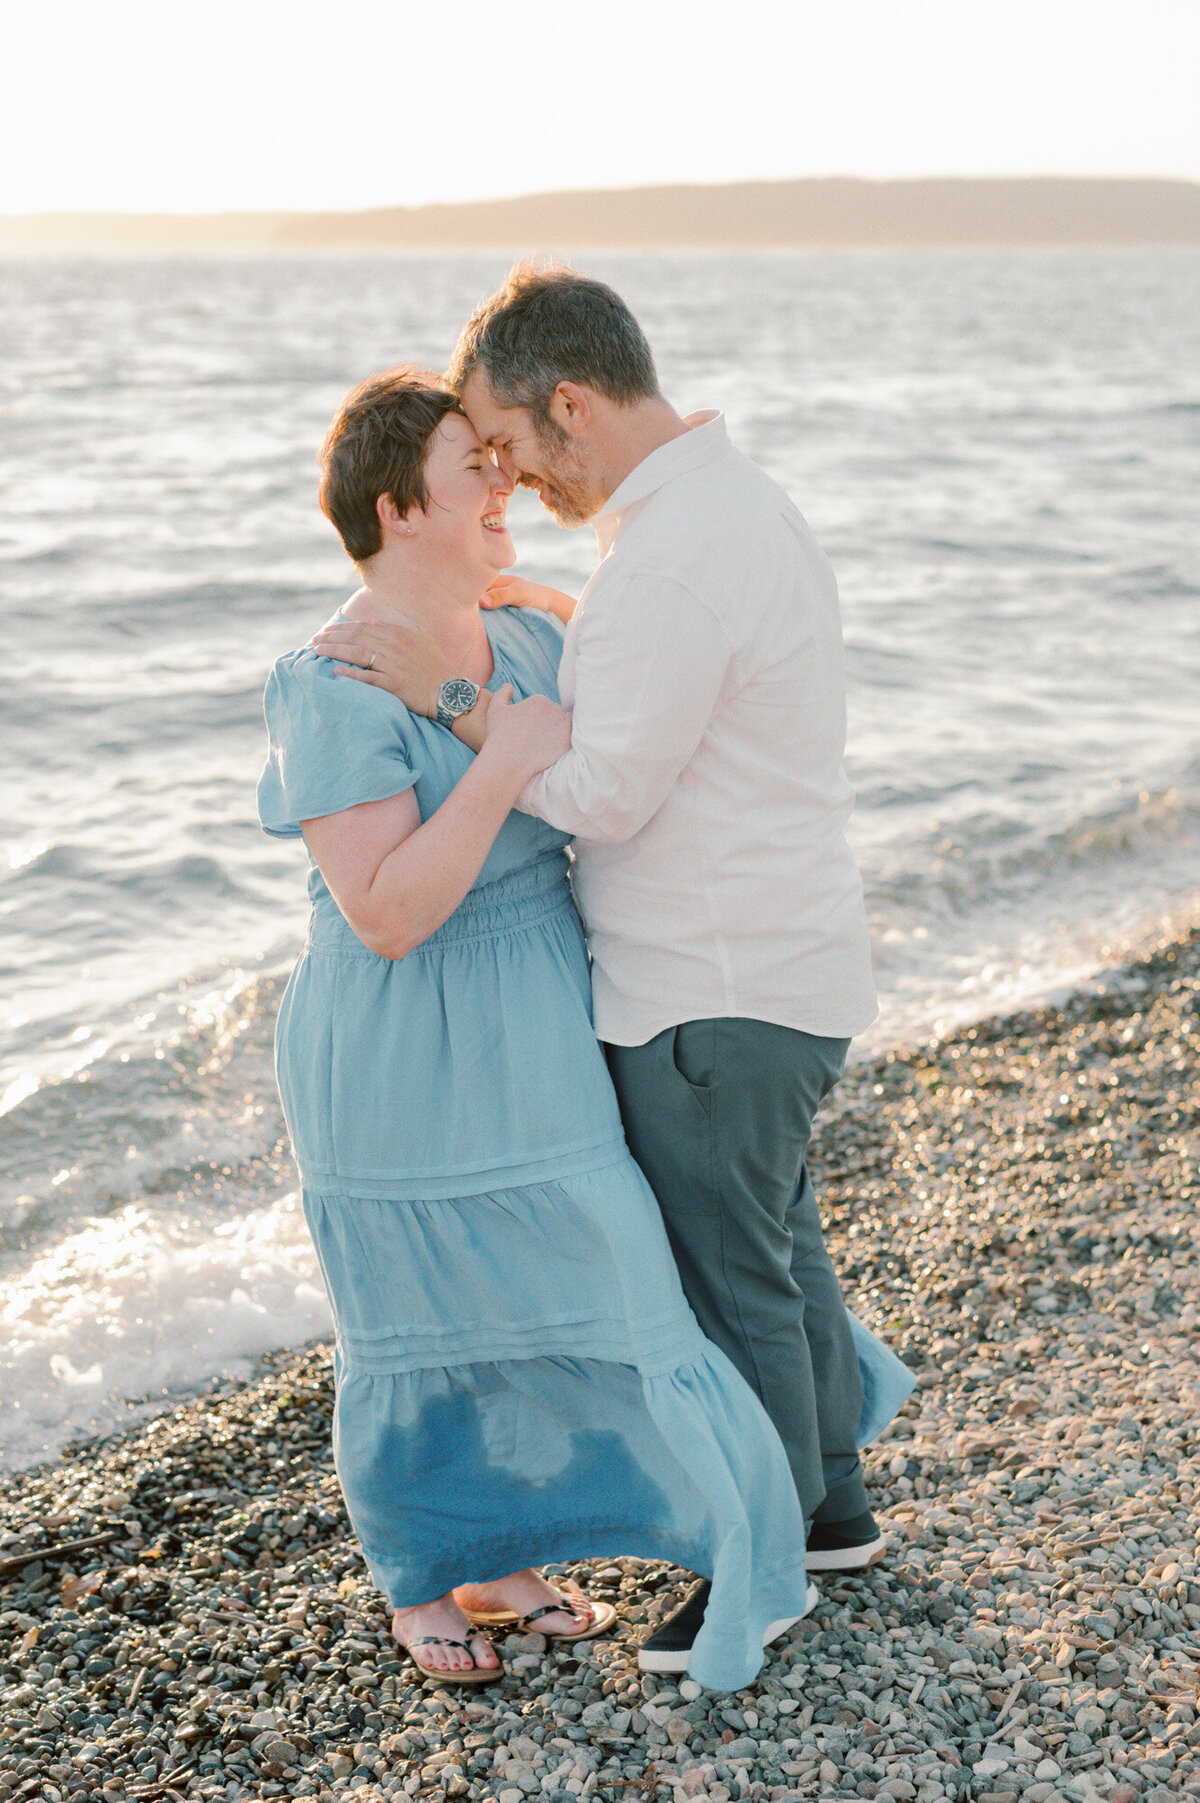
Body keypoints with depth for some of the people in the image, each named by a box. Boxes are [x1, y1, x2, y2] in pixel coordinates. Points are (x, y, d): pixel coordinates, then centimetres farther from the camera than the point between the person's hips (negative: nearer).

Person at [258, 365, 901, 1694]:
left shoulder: (519, 643, 2)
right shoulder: (336, 691, -21)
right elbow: (385, 915, -26)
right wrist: (504, 768, -31)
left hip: (529, 1044, 7)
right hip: (407, 1058, -7)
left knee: (534, 1294, 16)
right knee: (423, 1322, 10)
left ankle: (493, 1558, 37)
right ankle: (416, 1580, 34)